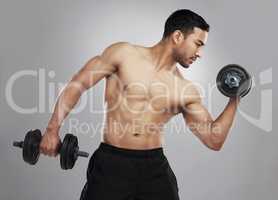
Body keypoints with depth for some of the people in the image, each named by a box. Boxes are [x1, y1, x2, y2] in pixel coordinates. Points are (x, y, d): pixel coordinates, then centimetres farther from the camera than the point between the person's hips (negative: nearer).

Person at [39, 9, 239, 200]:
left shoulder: (186, 91, 4)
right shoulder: (124, 53, -3)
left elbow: (214, 140, 5)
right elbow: (77, 84, -1)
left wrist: (234, 100, -3)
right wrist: (53, 130, -5)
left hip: (154, 166, 3)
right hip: (111, 163, -2)